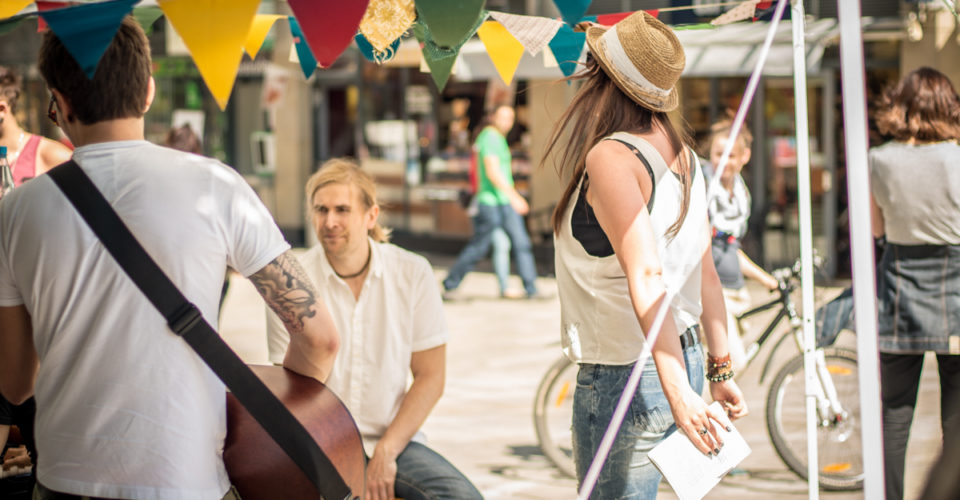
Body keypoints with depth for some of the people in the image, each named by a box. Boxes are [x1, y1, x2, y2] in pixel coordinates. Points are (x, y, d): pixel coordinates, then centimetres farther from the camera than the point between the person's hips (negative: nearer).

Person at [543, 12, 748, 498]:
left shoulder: (611, 157, -19)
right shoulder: (679, 153, 7)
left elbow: (646, 277, -28)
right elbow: (705, 271, 10)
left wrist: (677, 389, -33)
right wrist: (720, 369, 16)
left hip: (625, 379, -9)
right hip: (680, 360, 9)